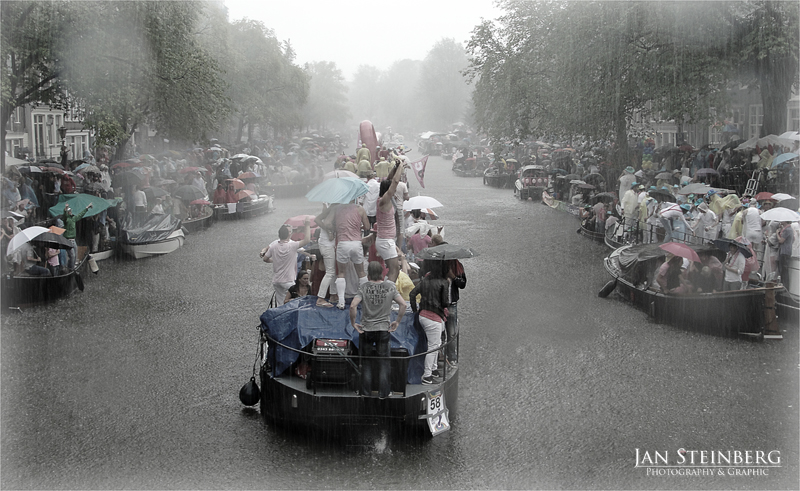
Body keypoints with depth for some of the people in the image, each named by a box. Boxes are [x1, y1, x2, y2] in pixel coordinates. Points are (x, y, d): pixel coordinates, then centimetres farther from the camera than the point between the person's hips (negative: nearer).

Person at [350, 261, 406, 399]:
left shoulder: (363, 287, -9)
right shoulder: (390, 286, -3)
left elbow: (353, 306, -20)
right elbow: (403, 304, -7)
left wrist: (353, 323, -7)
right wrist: (397, 322, 3)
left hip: (366, 330, -1)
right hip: (384, 330, 1)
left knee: (366, 363, 10)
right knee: (383, 363, 9)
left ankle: (366, 393, 14)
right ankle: (383, 394, 11)